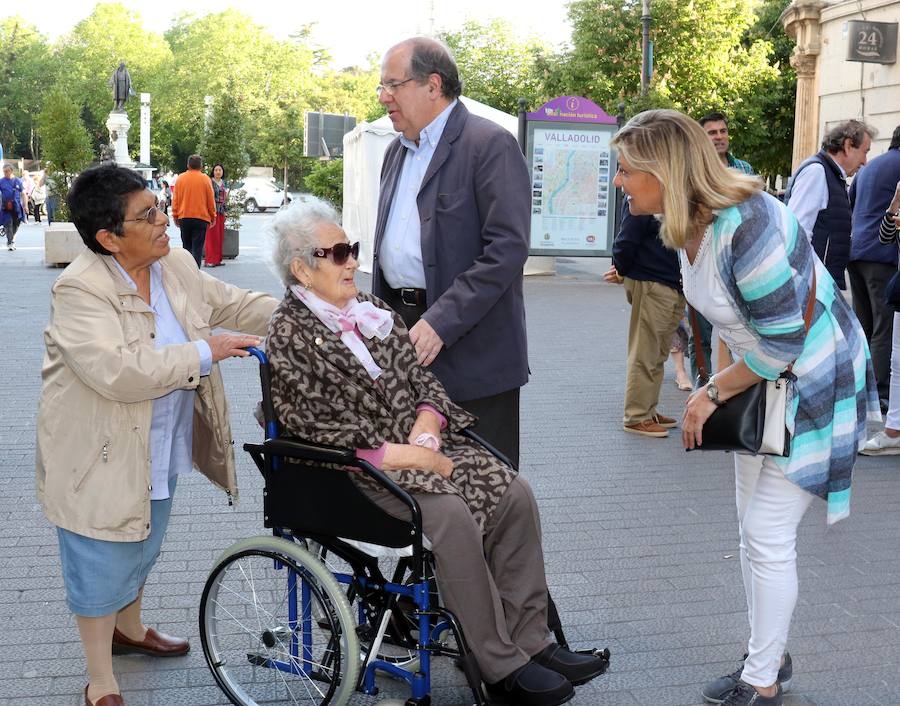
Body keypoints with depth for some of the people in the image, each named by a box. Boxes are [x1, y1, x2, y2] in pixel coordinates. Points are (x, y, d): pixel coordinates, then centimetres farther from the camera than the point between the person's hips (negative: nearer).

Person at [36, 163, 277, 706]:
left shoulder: (176, 265, -2)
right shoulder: (81, 290, -26)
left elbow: (230, 303, 10)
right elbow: (118, 371, -36)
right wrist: (203, 353, -29)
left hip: (161, 447, 8)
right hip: (102, 454, -7)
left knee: (142, 547, 26)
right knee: (102, 564, 7)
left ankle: (129, 629, 52)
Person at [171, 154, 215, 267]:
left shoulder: (180, 178, 2)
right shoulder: (205, 179, -4)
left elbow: (175, 199, 6)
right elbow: (211, 200, -1)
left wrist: (175, 216, 14)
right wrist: (213, 216, 11)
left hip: (184, 217, 3)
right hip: (201, 217, -3)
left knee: (186, 246, 15)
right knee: (197, 248, -2)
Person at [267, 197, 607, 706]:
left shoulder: (373, 310, 15)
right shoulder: (290, 335, -7)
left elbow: (421, 376, 15)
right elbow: (323, 429, -14)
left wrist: (426, 431, -7)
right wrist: (410, 458, -17)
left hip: (419, 444, 7)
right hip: (356, 468, -7)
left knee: (514, 492, -13)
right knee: (451, 514, -30)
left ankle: (530, 640, -5)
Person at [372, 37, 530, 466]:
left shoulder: (490, 146, -9)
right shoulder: (397, 151, 17)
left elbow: (507, 249, -18)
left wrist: (441, 323, -22)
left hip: (471, 347, -7)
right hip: (403, 335, 7)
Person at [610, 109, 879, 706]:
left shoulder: (747, 227, -32)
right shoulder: (687, 224, -3)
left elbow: (781, 344, -27)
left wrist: (712, 394, -16)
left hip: (814, 383, -9)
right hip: (761, 377, 9)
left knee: (768, 533, -5)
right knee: (756, 529, 15)